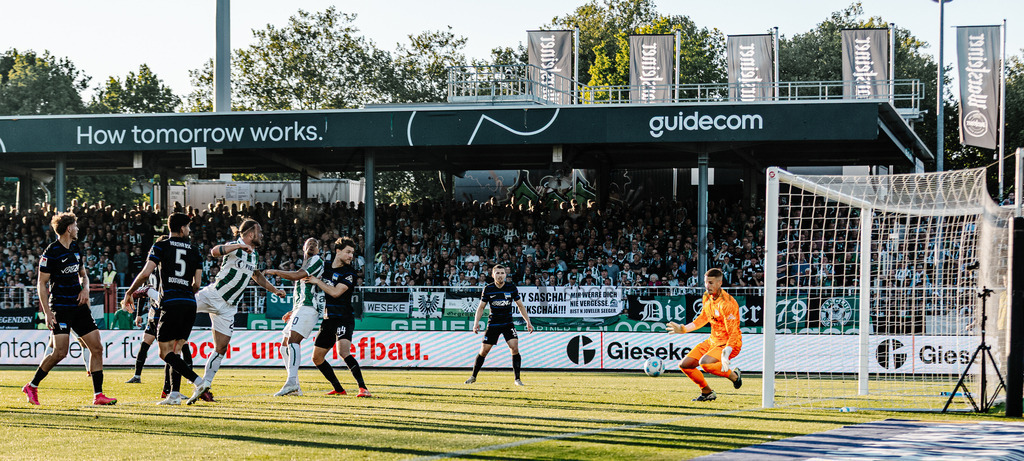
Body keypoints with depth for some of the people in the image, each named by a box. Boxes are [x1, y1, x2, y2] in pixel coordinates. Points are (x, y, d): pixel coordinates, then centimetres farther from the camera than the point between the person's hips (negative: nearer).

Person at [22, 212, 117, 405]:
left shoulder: (75, 248, 12)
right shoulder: (51, 253, -10)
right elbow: (42, 283, -10)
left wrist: (85, 288, 3)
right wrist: (47, 312, -15)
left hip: (79, 306, 7)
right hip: (60, 308, -7)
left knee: (97, 348, 0)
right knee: (60, 352, -15)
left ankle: (98, 395, 3)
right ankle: (32, 387, 3)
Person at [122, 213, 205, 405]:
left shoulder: (161, 246, 4)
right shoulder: (194, 251, 14)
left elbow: (145, 273, -6)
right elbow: (196, 284, 11)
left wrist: (130, 294, 6)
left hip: (171, 303, -5)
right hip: (190, 304, 5)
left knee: (165, 352, -4)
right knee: (175, 350, 13)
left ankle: (197, 381, -21)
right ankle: (175, 394, 4)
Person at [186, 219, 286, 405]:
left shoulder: (254, 255, 15)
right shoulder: (235, 247, -8)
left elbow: (257, 275, 35)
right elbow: (215, 251, -29)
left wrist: (275, 290, 33)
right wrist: (240, 245, -36)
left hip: (228, 306, 6)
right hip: (213, 295, -6)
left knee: (221, 348, 0)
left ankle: (204, 386, 6)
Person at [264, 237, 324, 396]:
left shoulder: (316, 261, 0)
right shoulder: (306, 265, 30)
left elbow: (297, 276, -12)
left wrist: (274, 271, -4)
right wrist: (293, 312, 30)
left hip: (308, 308, -11)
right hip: (300, 309, 11)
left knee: (293, 340, -25)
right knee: (285, 346, 9)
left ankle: (292, 382, -39)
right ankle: (295, 387, 6)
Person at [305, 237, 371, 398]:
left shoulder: (349, 273, -7)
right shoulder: (326, 267, 11)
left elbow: (335, 292, -19)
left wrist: (317, 281, -10)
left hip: (343, 318, -7)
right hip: (328, 318, 7)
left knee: (344, 351, -27)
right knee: (317, 358, 10)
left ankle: (363, 388, -30)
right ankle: (338, 389, 21)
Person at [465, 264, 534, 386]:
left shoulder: (512, 287, -3)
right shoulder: (488, 289, -4)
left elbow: (520, 305, 7)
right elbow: (481, 307, 5)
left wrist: (528, 322, 4)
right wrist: (476, 323, -7)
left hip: (508, 324, 0)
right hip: (493, 324, 0)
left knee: (515, 348, -17)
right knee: (483, 351, 0)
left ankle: (517, 379, -11)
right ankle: (473, 377, 19)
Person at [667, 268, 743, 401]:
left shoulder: (727, 303, -23)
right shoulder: (707, 297, 2)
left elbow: (733, 333, -26)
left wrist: (726, 353, -37)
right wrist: (683, 329, 19)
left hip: (730, 344, -9)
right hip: (712, 340, 9)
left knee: (704, 362, -33)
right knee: (684, 365, 2)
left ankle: (734, 374, -8)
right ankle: (707, 392, 20)